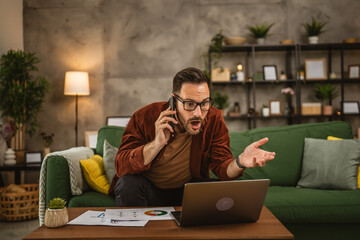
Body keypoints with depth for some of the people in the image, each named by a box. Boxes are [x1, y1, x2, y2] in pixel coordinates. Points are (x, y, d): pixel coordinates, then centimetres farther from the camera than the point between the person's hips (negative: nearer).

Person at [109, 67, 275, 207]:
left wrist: (240, 162, -41)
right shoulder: (145, 117, -19)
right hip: (149, 191, -1)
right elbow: (121, 167, -24)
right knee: (129, 184, -31)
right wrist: (157, 144, -40)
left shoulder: (214, 119, -12)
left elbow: (222, 167, -17)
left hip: (188, 191, 2)